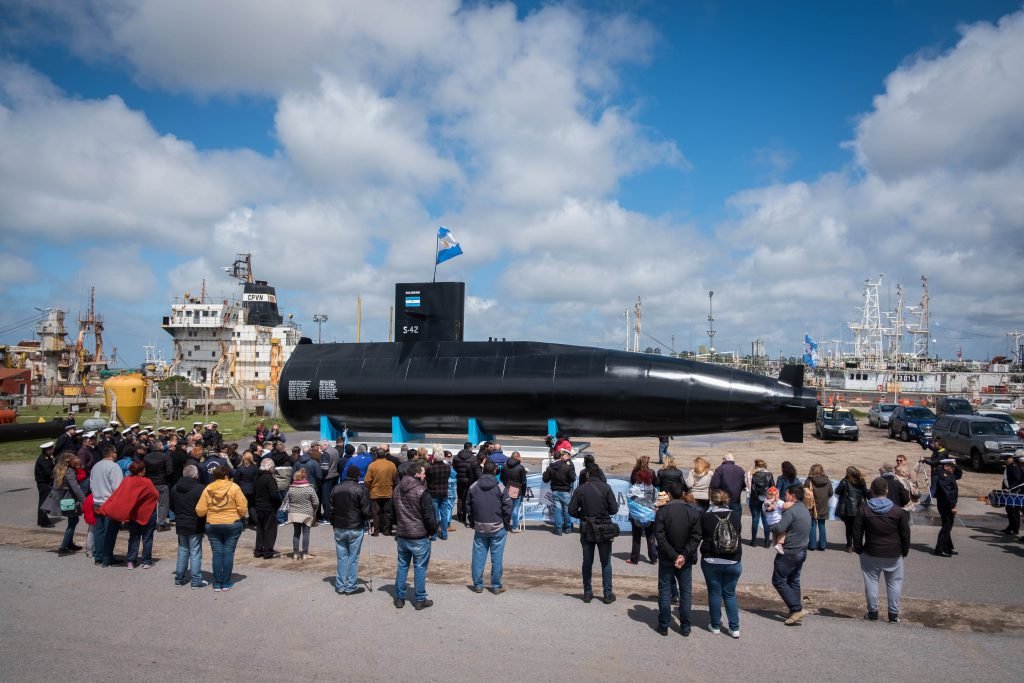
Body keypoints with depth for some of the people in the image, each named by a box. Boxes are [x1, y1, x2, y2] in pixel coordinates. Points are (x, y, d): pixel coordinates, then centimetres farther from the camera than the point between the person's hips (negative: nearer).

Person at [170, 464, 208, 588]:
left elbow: (172, 507, 12)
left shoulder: (174, 488, 3)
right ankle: (196, 580, 4)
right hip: (195, 525, -5)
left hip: (180, 524, 6)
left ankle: (179, 578, 22)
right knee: (195, 552, 1)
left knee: (182, 551, 16)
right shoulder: (200, 488, -18)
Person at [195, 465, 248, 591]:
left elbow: (200, 511, -3)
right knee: (228, 553, 5)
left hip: (212, 525, 2)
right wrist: (242, 515, 12)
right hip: (232, 524, -2)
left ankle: (217, 584, 11)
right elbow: (242, 509, -9)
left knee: (217, 554, 7)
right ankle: (226, 583, 9)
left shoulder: (208, 489, 0)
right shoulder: (234, 487, -7)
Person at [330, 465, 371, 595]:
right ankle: (351, 586, 7)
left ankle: (340, 586, 15)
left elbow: (331, 509, 9)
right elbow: (366, 511, -12)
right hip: (355, 528, -4)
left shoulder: (336, 489, 4)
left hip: (339, 528, 4)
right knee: (353, 557, 3)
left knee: (341, 557, 11)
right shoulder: (361, 489, -11)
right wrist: (371, 517, 9)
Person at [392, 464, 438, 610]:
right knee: (420, 568, 4)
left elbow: (392, 511, 17)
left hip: (402, 535, 6)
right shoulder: (421, 491, -18)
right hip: (419, 536, -6)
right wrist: (433, 530, 0)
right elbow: (429, 515, -16)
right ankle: (420, 600, 10)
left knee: (402, 566, 15)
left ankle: (399, 598, 21)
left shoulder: (397, 489, 6)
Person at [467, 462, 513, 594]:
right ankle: (496, 586, 10)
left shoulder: (473, 487, 1)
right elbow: (507, 508, -8)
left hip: (479, 528, 3)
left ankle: (478, 585, 15)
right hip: (497, 528, -3)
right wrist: (508, 524, 5)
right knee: (496, 557, 4)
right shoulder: (500, 487, -9)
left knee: (478, 556, 10)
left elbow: (468, 507, 8)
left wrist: (472, 523, 18)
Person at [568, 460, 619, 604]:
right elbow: (614, 509, -10)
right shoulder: (606, 488, -10)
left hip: (586, 530, 1)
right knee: (606, 563, 10)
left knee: (587, 562, 12)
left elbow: (572, 510, -6)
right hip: (604, 530, -1)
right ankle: (608, 594, 11)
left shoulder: (580, 489, -6)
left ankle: (587, 592, 16)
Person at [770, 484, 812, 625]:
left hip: (789, 553, -9)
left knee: (778, 580, -1)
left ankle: (797, 609, -5)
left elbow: (778, 529, -25)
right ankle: (796, 611, 18)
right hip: (801, 551, 9)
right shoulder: (805, 510, 11)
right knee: (793, 581, 17)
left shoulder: (791, 511, -20)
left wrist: (770, 527, -4)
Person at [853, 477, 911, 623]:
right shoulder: (897, 510, -7)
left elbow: (857, 533, -5)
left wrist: (858, 549, 7)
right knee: (894, 583, 11)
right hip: (894, 555, 0)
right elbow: (906, 533, -1)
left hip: (871, 553, 0)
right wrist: (905, 551, 12)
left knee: (871, 581, 8)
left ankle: (872, 613, 13)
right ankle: (893, 615, 13)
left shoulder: (863, 509, -7)